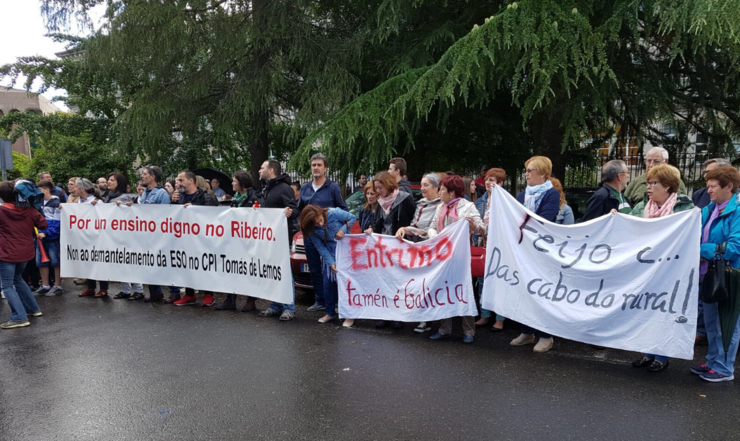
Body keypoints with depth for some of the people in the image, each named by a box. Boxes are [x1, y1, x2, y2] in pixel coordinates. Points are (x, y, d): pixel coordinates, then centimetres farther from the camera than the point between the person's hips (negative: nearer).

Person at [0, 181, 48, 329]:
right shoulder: (29, 210, -2)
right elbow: (44, 225, 4)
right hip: (25, 252, 6)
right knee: (18, 279, 26)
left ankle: (19, 318, -5)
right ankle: (33, 308, 28)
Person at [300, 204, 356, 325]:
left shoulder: (333, 213, -21)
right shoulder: (311, 229, -11)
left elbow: (352, 218, -7)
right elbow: (320, 247, -6)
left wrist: (343, 229, -22)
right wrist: (331, 263, -15)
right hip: (329, 252, 3)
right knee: (328, 283, 2)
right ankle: (330, 312, 19)